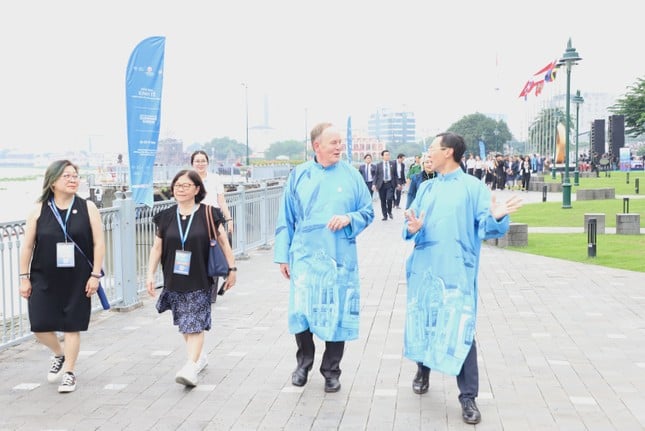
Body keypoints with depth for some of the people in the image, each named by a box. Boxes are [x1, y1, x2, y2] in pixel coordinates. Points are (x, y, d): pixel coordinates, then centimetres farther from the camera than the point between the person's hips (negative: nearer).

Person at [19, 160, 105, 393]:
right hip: (44, 279, 1)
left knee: (71, 326, 3)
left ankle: (69, 373, 19)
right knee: (40, 325, -1)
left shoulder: (87, 208, -2)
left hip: (77, 280, -1)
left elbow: (98, 243, -2)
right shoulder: (39, 210, 0)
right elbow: (27, 246, 3)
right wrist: (24, 277, 1)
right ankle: (59, 354, 30)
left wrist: (95, 275, -7)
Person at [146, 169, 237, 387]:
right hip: (174, 281, 4)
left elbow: (223, 242, 1)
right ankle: (200, 356, 32)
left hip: (199, 281, -4)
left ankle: (191, 367, -14)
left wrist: (232, 269, 1)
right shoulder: (166, 216, 6)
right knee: (185, 325, 13)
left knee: (194, 324, -11)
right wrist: (150, 274, 4)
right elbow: (157, 247, 9)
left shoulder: (208, 215, -4)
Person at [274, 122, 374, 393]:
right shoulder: (299, 175, 3)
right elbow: (286, 219, 7)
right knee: (301, 312, 0)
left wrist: (349, 218, -13)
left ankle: (331, 371, 22)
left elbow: (368, 212, 7)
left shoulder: (351, 175, 2)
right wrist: (283, 255, 3)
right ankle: (304, 362, 26)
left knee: (338, 315, 5)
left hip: (340, 259, 0)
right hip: (305, 257, 0)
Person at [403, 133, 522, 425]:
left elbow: (486, 228, -10)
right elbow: (411, 224, 8)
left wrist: (496, 217, -32)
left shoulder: (473, 186, -2)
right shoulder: (426, 188, 13)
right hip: (423, 270, 5)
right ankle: (423, 370, 42)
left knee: (461, 332, -7)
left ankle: (468, 397, 2)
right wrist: (413, 229, -15)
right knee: (422, 324, 16)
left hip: (457, 272, -5)